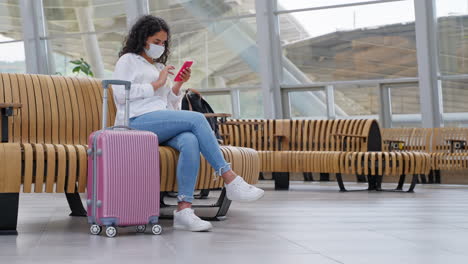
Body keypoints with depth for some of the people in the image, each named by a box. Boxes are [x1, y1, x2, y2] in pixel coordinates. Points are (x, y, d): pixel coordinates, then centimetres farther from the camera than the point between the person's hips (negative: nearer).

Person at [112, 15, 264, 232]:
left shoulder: (160, 67, 33)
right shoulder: (128, 61, 14)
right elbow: (121, 94, -5)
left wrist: (177, 85, 9)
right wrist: (156, 84, -3)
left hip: (162, 128, 6)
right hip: (138, 122, -6)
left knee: (190, 141, -31)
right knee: (197, 119, -27)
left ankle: (183, 210, -41)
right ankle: (231, 181, -28)